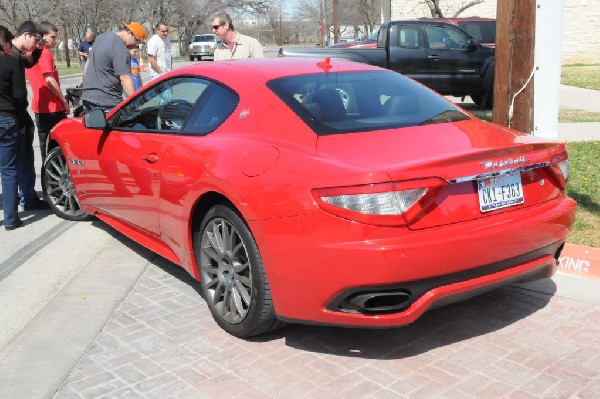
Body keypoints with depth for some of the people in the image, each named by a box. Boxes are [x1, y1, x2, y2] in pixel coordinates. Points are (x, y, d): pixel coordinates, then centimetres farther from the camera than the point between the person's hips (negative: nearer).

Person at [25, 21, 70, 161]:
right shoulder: (45, 53, -13)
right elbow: (50, 80, -19)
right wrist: (64, 101, -10)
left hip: (40, 106, 9)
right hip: (52, 106, -9)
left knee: (45, 142, 13)